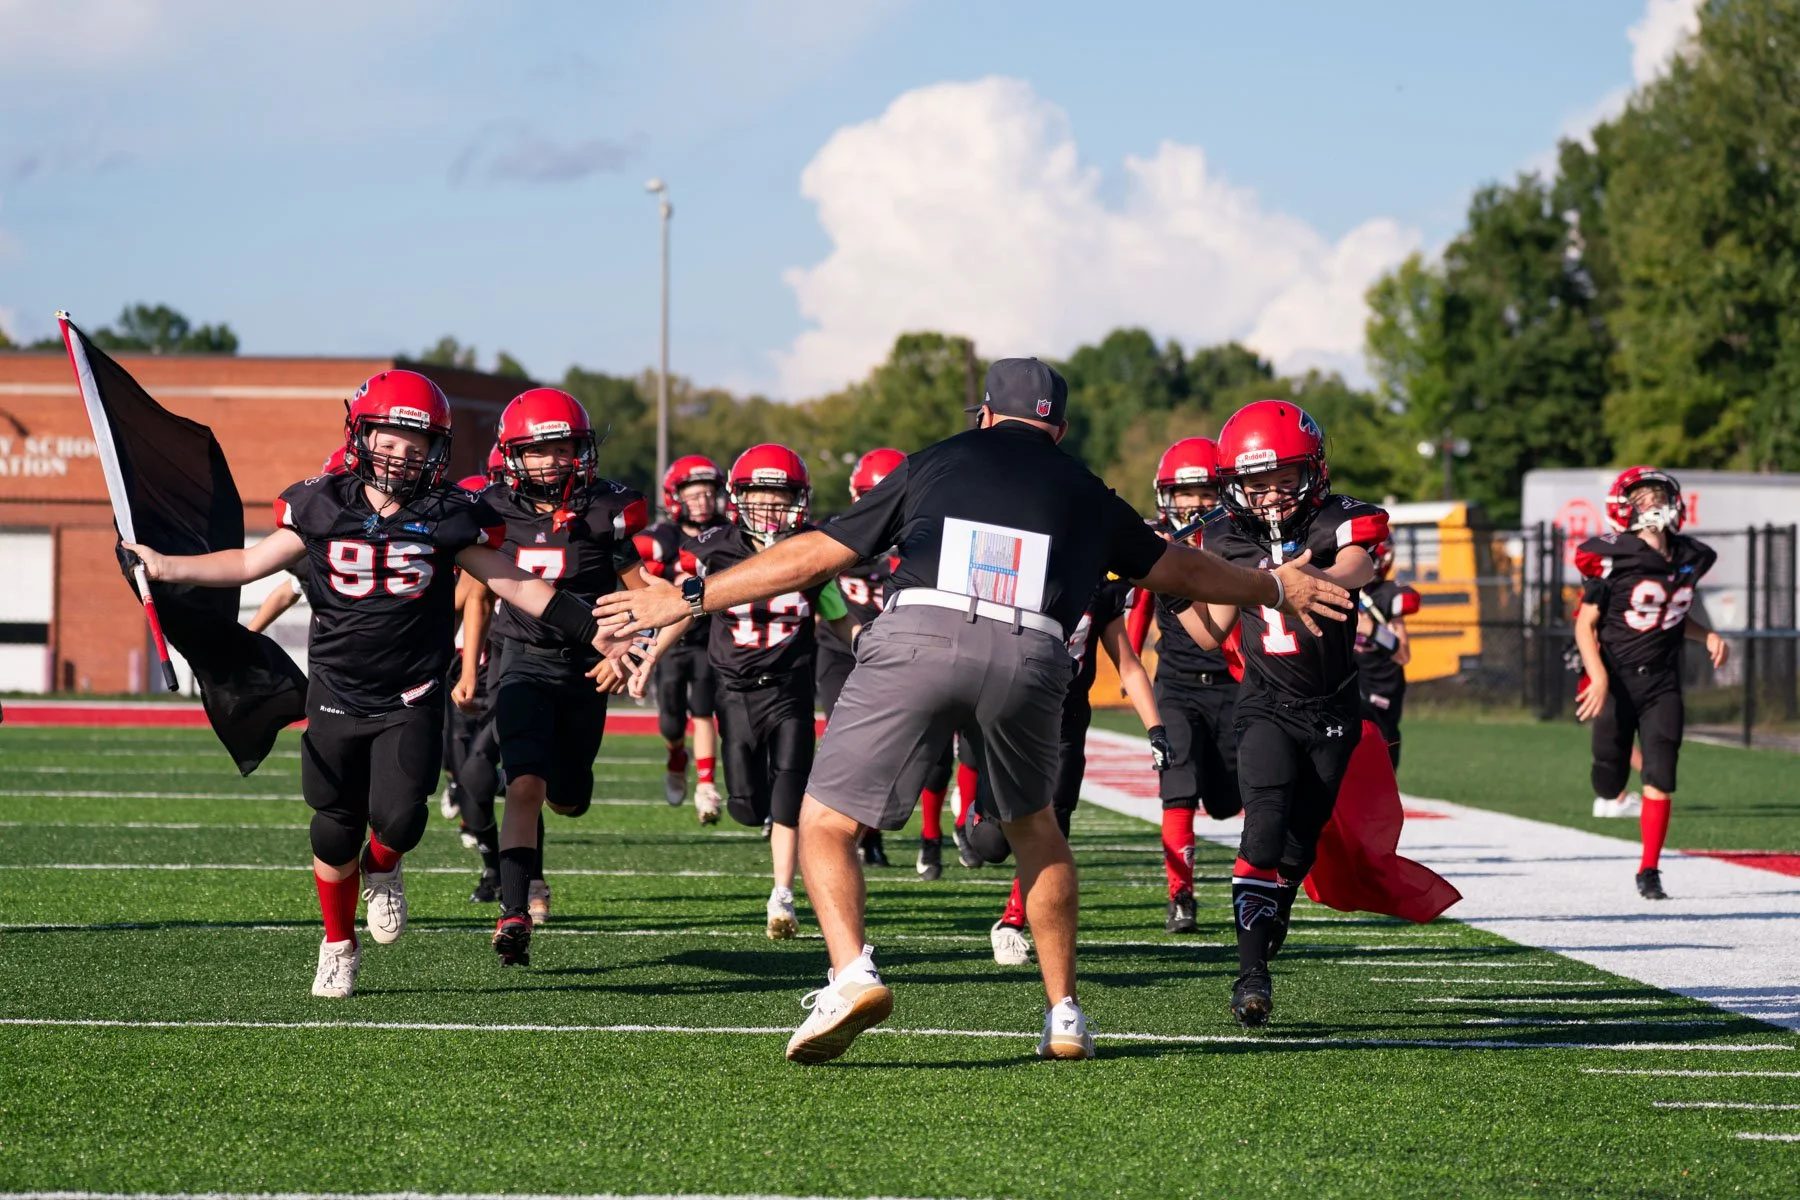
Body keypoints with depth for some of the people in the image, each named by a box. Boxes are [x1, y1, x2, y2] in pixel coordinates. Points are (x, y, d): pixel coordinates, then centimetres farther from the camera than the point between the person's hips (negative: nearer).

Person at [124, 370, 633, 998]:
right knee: (335, 832, 4)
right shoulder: (323, 507, -1)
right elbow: (250, 563, 5)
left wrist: (593, 633, -2)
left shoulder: (447, 517, -2)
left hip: (412, 701, -1)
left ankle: (383, 869, 21)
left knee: (397, 816, -16)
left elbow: (515, 584, 2)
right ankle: (338, 946, 28)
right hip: (337, 697, 1)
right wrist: (163, 567, -3)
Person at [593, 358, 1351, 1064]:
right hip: (1030, 656, 2)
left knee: (827, 823, 7)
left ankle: (851, 972, -17)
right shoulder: (1083, 493, 29)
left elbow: (815, 555, 23)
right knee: (1033, 826, 28)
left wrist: (690, 599, 28)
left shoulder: (937, 464, 26)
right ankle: (1063, 1013, 26)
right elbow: (1177, 570, 44)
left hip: (922, 635, -2)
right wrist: (1274, 588, 62)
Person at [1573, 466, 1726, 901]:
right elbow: (1586, 624, -9)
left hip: (1661, 682, 3)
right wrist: (1599, 678, -21)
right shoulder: (1613, 559, -14)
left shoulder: (1688, 559, 4)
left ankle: (1649, 872, 2)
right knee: (1610, 782, 5)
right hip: (1616, 681, -3)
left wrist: (1708, 636, 1)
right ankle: (1611, 794, 44)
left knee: (1660, 779, -6)